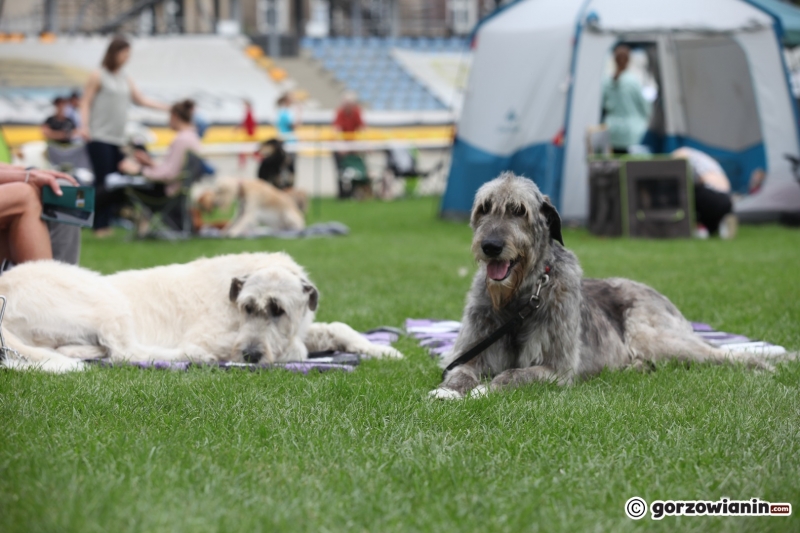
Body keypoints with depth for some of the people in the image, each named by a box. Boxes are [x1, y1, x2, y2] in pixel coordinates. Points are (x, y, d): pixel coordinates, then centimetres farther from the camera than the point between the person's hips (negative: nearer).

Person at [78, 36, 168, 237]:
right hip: (100, 138, -6)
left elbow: (140, 100, 18)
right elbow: (86, 102, -4)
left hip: (118, 139, 6)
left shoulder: (125, 80, 14)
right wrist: (84, 126, -18)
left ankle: (106, 223, 5)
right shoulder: (98, 77, -1)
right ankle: (98, 225, -7)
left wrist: (166, 107, 11)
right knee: (103, 182, -10)